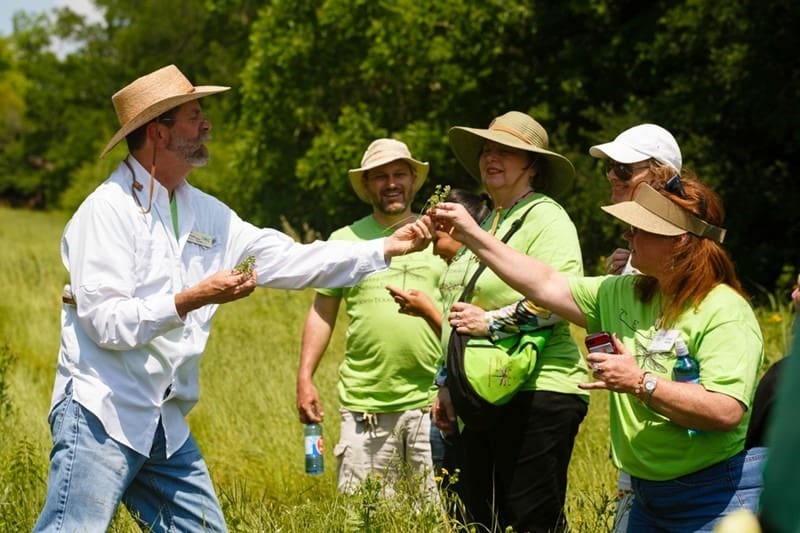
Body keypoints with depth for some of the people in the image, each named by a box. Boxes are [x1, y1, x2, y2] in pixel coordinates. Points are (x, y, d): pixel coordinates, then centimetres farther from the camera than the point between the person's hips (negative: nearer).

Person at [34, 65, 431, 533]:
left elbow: (287, 261, 14)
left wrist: (386, 249, 10)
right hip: (102, 416, -8)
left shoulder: (204, 213, 12)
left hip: (167, 425, 8)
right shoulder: (109, 209, -11)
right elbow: (106, 321, -18)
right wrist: (192, 300, -24)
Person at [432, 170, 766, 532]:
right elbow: (546, 285, 12)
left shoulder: (726, 313, -17)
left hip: (717, 496, -8)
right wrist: (472, 236, 11)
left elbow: (726, 411, -28)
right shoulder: (624, 294, 8)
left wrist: (639, 383, -27)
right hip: (648, 494, 8)